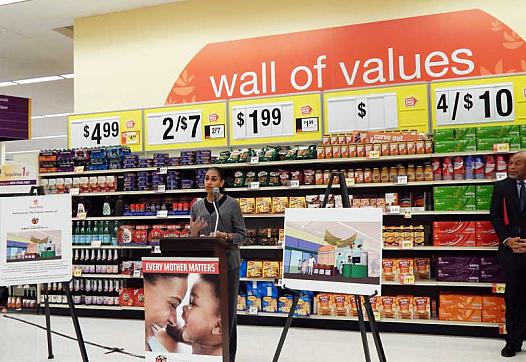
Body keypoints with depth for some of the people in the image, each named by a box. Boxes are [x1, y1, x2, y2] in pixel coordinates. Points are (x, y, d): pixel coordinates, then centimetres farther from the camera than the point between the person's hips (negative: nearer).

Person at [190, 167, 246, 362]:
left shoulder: (232, 204, -3)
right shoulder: (197, 206, 9)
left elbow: (242, 234, -2)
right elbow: (193, 239, 13)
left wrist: (225, 236, -20)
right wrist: (194, 232, -8)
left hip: (227, 263, -3)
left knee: (228, 308, 4)